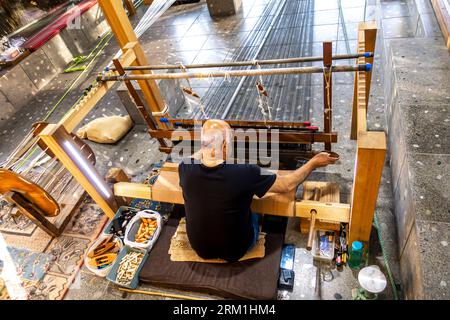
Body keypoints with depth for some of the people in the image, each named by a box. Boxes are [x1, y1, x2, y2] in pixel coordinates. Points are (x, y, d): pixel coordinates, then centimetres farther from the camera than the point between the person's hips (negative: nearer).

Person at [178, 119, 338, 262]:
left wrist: (206, 147, 18)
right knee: (254, 214, 27)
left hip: (199, 247, 3)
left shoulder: (185, 168, -23)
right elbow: (287, 184, -18)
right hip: (234, 250, -2)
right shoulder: (244, 173, -33)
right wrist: (314, 163, -3)